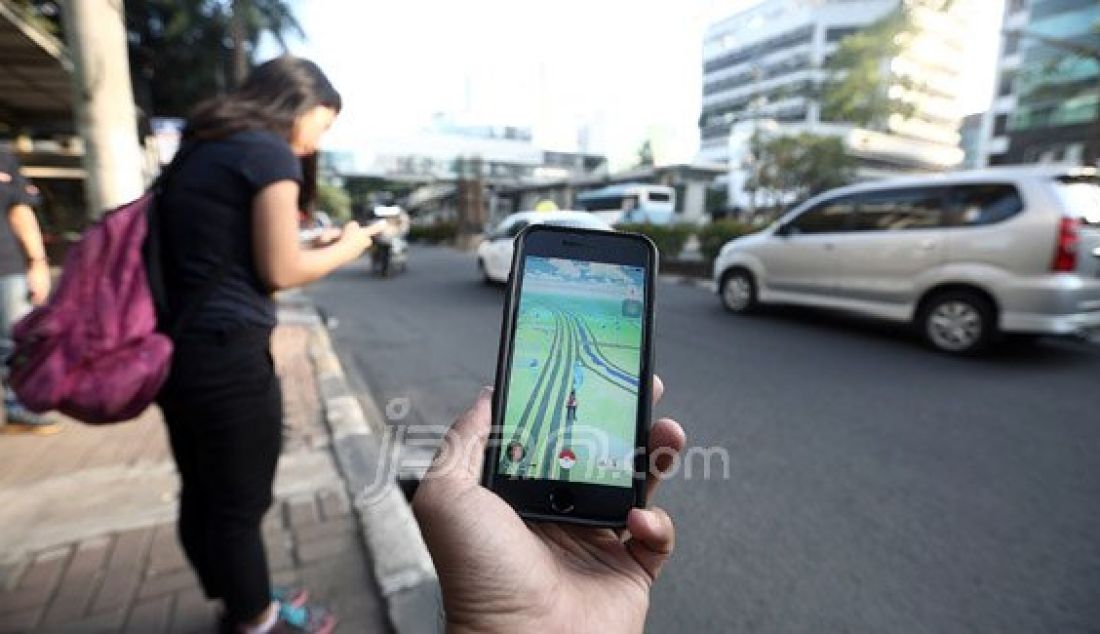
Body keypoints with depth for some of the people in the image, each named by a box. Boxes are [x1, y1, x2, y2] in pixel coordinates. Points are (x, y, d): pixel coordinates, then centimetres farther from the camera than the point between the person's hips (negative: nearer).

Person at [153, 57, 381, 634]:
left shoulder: (201, 149, 16)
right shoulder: (270, 152, -10)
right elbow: (279, 271, -11)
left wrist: (317, 242, 16)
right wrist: (348, 246, 3)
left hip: (175, 346, 9)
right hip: (225, 352, -9)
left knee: (202, 495, 20)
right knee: (240, 503, 9)